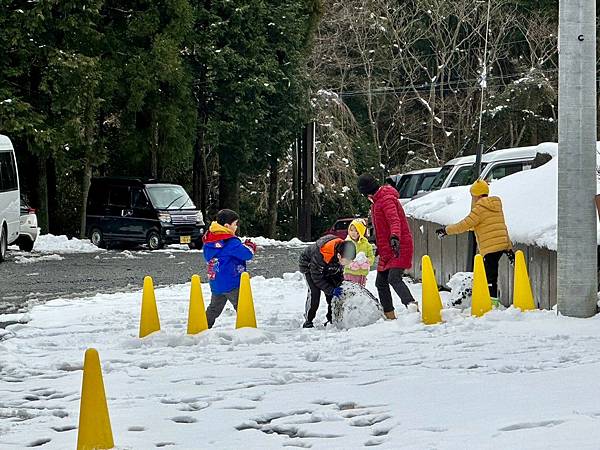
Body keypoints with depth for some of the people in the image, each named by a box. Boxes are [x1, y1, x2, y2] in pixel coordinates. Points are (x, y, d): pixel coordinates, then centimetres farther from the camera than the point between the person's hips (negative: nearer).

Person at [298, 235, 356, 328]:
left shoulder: (344, 254, -23)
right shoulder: (320, 254, -44)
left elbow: (339, 272, -2)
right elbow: (316, 277, -32)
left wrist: (340, 285, -15)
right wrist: (331, 290, -35)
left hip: (327, 269, 6)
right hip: (308, 265, -6)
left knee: (333, 292, -6)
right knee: (314, 292, -22)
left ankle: (332, 320, 6)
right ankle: (308, 321, -12)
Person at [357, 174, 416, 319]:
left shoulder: (386, 199, -14)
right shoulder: (376, 201, 19)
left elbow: (394, 220, -31)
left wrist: (395, 237, -47)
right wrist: (379, 246, 34)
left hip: (399, 247, -10)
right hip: (387, 250, 11)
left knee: (394, 278, -27)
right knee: (381, 282, 11)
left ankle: (411, 305, -39)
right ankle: (389, 315, 18)